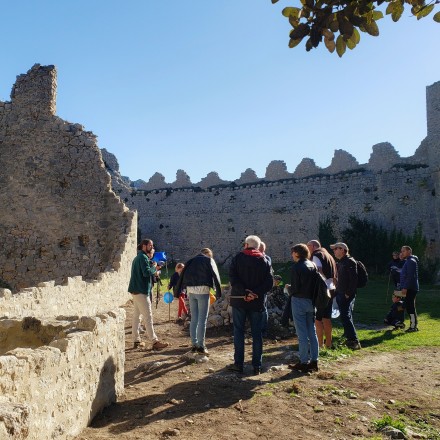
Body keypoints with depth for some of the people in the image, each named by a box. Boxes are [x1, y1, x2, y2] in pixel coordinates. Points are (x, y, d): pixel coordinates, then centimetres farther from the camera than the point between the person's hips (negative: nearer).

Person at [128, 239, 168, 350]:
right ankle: (155, 341, -8)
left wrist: (151, 265, 4)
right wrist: (154, 267, -7)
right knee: (148, 317, -9)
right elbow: (147, 272, -24)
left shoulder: (137, 257, 19)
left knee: (136, 316, 11)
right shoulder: (143, 257, -12)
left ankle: (136, 340, 16)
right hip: (141, 290, -10)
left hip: (135, 290, 10)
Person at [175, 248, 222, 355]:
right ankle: (201, 346, 1)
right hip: (202, 290, -5)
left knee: (194, 319, 13)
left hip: (190, 290, 5)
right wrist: (218, 292, -1)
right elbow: (215, 275, -1)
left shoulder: (191, 261, 20)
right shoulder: (209, 260, 8)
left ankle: (194, 344, 17)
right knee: (202, 319, 0)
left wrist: (178, 291, 12)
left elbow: (182, 275, 14)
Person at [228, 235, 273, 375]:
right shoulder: (264, 261, 4)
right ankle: (257, 366, 11)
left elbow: (233, 278, -13)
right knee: (257, 334, 8)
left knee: (238, 332, 8)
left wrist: (245, 292, -18)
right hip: (258, 302, 1)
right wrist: (255, 293, -15)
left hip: (239, 300, -1)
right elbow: (269, 283, -7)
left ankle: (238, 364, 8)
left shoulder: (238, 258, 0)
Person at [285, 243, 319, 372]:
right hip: (311, 301, 7)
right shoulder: (313, 265, 6)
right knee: (312, 332, 13)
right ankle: (314, 361, 19)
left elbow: (295, 288, -17)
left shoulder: (296, 267, -14)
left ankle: (304, 362, 5)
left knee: (302, 334, 0)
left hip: (299, 301, -7)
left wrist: (288, 288, 3)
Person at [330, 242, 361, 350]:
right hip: (340, 294, 10)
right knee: (345, 317, 14)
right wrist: (337, 291, 15)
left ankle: (354, 341, -11)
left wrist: (348, 293, -20)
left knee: (345, 317, -14)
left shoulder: (350, 262, -12)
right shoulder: (339, 263, 17)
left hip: (347, 295, -9)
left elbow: (354, 279, -19)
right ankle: (349, 339, 24)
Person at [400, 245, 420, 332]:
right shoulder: (408, 261, 20)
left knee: (410, 307, -8)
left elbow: (410, 276, -21)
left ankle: (413, 326, -5)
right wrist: (404, 287, 21)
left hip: (410, 288, -10)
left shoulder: (411, 261, -13)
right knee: (409, 306, 12)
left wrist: (405, 288, -23)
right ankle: (413, 325, 18)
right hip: (409, 288, 10)